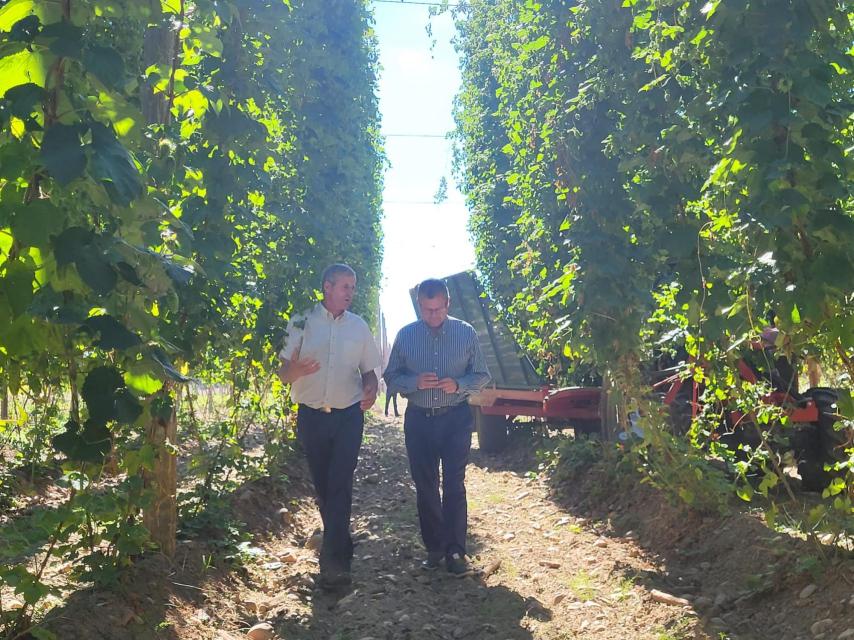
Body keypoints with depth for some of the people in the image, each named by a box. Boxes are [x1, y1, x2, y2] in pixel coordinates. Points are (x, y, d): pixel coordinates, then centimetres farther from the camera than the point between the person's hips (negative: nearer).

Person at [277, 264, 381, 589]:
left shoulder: (358, 326, 8)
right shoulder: (301, 322, 1)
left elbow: (369, 370, 13)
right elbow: (283, 373, 1)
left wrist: (371, 390, -10)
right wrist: (295, 370, -23)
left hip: (348, 416, 0)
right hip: (312, 416, 0)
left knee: (340, 486, -10)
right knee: (322, 485, 9)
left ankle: (333, 560, -10)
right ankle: (342, 548, 27)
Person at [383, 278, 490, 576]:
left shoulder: (466, 333, -2)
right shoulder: (405, 335, 1)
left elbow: (481, 376, 2)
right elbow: (391, 378, 2)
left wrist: (458, 384, -18)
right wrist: (415, 382, -18)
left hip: (456, 418, -2)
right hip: (418, 418, 2)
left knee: (454, 486, -2)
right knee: (425, 486, 8)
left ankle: (455, 551, 6)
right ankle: (434, 548, 21)